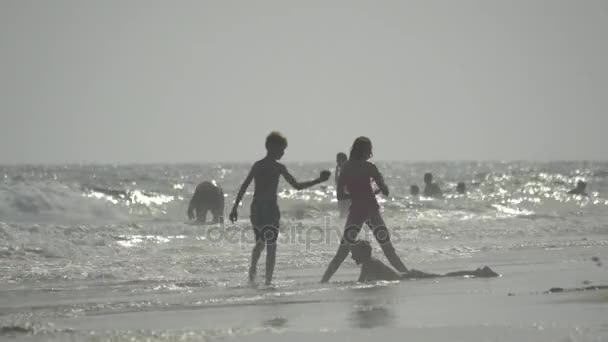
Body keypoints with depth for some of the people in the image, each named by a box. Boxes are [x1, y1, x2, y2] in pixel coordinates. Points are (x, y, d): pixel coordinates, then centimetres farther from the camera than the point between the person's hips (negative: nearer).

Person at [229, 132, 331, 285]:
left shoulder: (257, 165, 9)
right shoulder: (278, 167, -7)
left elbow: (243, 187, 7)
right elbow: (297, 186, -9)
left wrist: (235, 207, 10)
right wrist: (318, 181, -1)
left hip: (256, 208, 5)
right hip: (270, 208, -5)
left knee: (259, 242, 23)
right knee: (271, 246, 1)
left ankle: (252, 271, 10)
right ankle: (268, 280, -3)